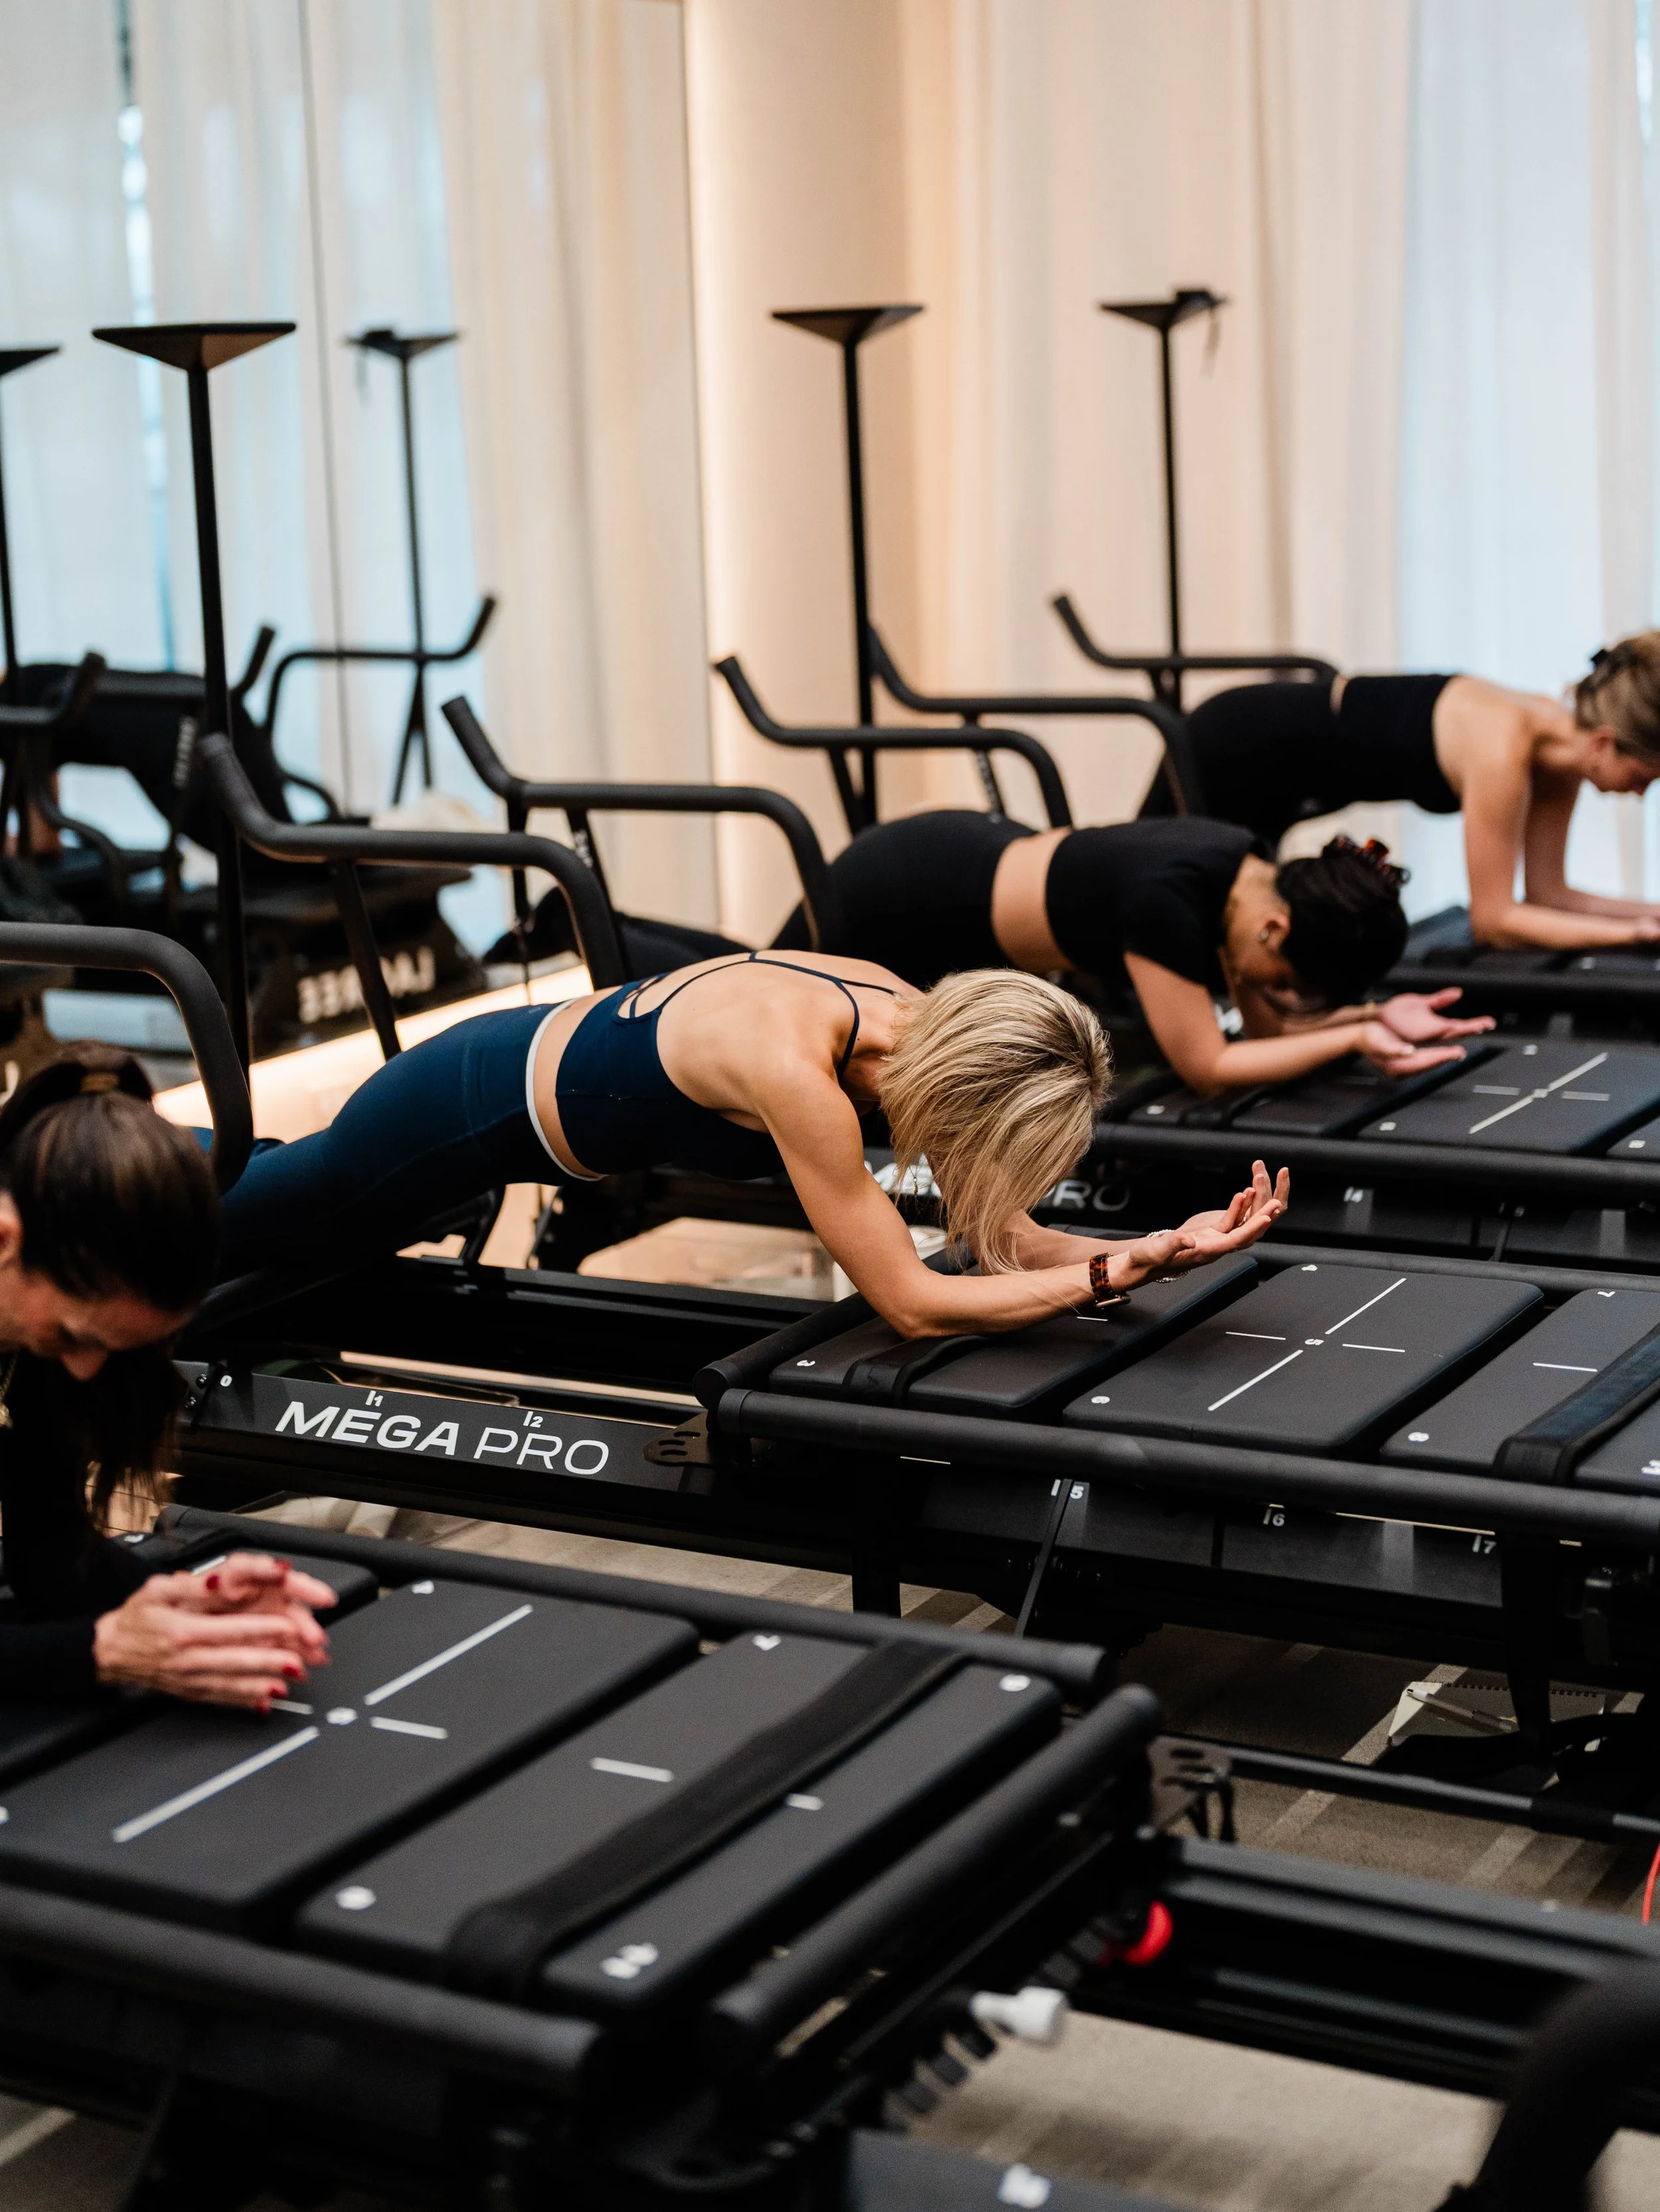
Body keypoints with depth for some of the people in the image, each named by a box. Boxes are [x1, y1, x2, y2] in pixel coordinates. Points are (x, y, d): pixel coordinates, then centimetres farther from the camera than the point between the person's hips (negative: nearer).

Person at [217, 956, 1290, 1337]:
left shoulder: (902, 1009, -19)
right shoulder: (795, 1067, -42)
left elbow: (996, 1232, -13)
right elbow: (912, 1302, -38)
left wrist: (1150, 1249, -27)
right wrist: (1119, 1272, -40)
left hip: (538, 1057, 8)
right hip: (469, 1107, -8)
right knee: (221, 1224, 18)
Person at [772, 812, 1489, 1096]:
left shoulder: (1254, 878, -16)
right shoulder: (1168, 900, -40)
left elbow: (1267, 1025, -5)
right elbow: (1208, 1066, -35)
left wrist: (1375, 1016, -20)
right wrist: (1353, 1040, -38)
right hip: (903, 898, -8)